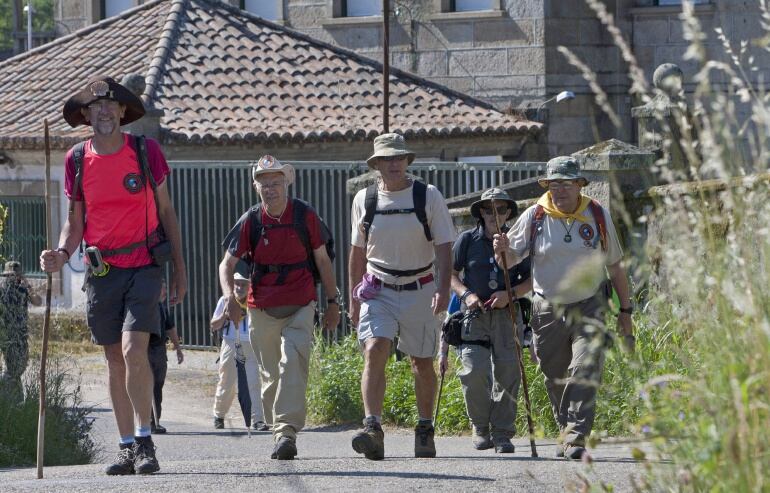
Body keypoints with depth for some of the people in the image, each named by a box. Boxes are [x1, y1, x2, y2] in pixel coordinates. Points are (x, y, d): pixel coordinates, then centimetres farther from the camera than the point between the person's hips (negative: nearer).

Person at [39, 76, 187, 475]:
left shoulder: (146, 152, 0)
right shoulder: (77, 159, 4)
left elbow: (166, 212, 7)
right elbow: (75, 221, 10)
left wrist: (179, 269, 7)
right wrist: (62, 253, -11)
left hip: (144, 266, -3)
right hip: (101, 272, 3)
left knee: (133, 348, -18)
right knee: (114, 358, 6)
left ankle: (144, 442, -14)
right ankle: (128, 448, 13)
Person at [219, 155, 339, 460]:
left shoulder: (304, 215, 1)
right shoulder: (251, 221, 1)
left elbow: (322, 260, 11)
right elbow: (227, 264, 5)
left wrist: (332, 302, 13)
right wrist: (229, 297, -14)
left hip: (300, 306, -2)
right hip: (262, 309, 2)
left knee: (293, 360, -21)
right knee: (271, 374, 7)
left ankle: (287, 431, -28)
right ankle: (276, 430, 21)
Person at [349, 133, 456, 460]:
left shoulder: (428, 197, -4)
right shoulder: (364, 200, 3)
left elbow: (444, 247, -7)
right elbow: (357, 252, 13)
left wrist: (443, 289, -20)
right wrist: (354, 298, 13)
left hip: (420, 290, 0)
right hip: (378, 291, 0)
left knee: (422, 362, 7)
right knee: (374, 352, -19)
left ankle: (425, 430, 23)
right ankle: (372, 429, -29)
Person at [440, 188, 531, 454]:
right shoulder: (467, 240, 4)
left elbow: (530, 280, 9)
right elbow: (451, 274, 9)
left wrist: (510, 294, -9)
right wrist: (467, 294, -9)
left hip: (507, 314, 1)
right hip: (474, 313, -1)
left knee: (507, 374, -4)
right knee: (475, 371, -15)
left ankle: (502, 434, 5)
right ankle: (480, 427, 5)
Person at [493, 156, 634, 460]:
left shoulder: (598, 216, 1)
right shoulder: (534, 217, -1)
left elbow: (615, 267, 9)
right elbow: (511, 258, -2)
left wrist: (625, 311, 9)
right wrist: (503, 250, -26)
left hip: (589, 307, -1)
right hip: (548, 309, 1)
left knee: (585, 371, -17)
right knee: (556, 378, 7)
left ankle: (576, 438, -22)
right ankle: (567, 432, 25)